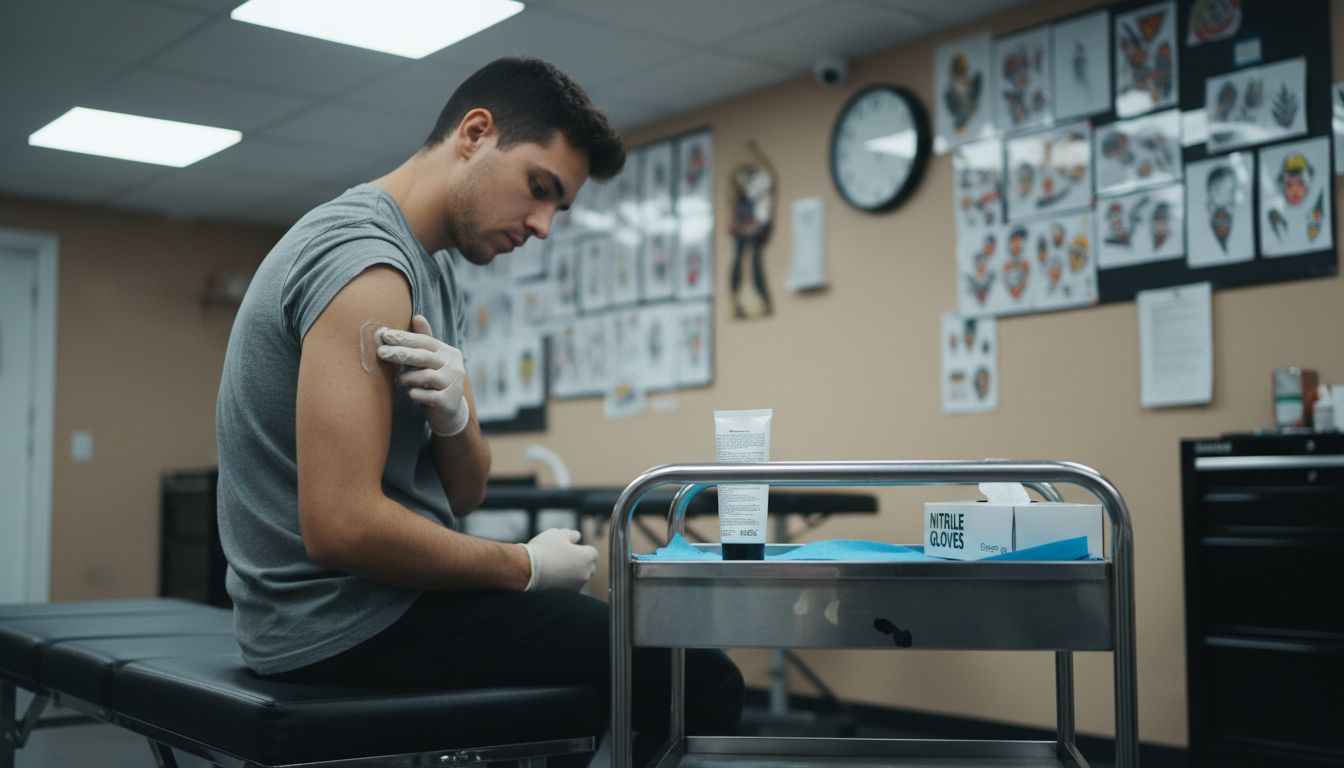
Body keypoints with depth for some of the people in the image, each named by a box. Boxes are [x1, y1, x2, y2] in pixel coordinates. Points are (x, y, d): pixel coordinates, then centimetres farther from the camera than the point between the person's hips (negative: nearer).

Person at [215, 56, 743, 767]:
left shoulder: (435, 271, 13)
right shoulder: (367, 262, -18)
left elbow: (463, 496, 10)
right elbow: (341, 527, -25)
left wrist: (453, 417, -13)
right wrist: (528, 567, -13)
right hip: (347, 621, -10)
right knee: (701, 685, -14)